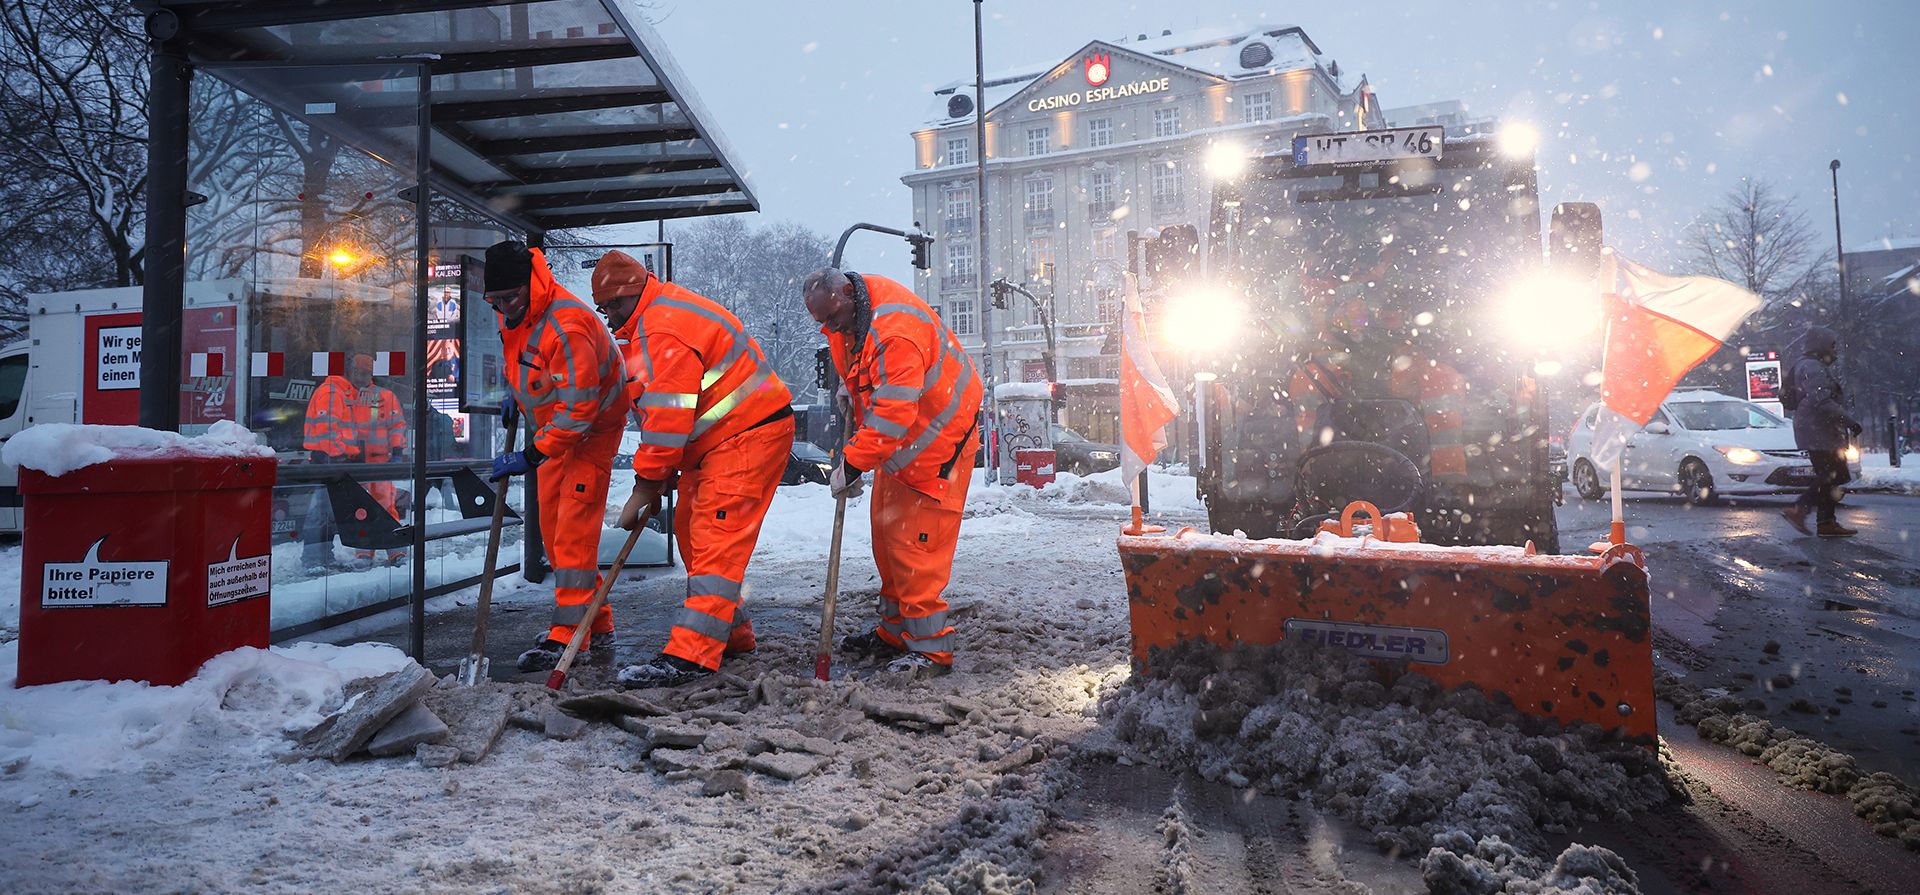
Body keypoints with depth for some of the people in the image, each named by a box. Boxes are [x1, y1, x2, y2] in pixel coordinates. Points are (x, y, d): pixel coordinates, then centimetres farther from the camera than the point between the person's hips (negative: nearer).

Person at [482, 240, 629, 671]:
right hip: (555, 427, 10)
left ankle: (568, 636, -7)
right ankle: (598, 629, 17)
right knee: (553, 528, 9)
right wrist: (515, 396, 11)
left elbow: (578, 408, -30)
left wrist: (531, 456, -27)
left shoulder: (568, 326, -31)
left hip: (593, 429, -9)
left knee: (574, 530, -12)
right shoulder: (515, 313, -2)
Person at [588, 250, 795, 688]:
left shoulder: (666, 328, -19)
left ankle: (691, 656, -18)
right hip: (715, 441, 11)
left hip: (749, 436, -11)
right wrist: (662, 474, 11)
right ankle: (732, 633, 25)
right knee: (691, 529, 14)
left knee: (715, 539, -15)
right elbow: (664, 411, 18)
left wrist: (645, 485, -17)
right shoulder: (654, 320, 17)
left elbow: (668, 418, -23)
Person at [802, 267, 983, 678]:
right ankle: (894, 633, 25)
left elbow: (893, 414, -32)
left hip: (936, 436, -10)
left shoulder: (895, 330, -31)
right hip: (897, 440, 10)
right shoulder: (845, 314, 0)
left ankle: (930, 648, -2)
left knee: (915, 542, -11)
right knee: (886, 532, 13)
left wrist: (853, 463, -29)